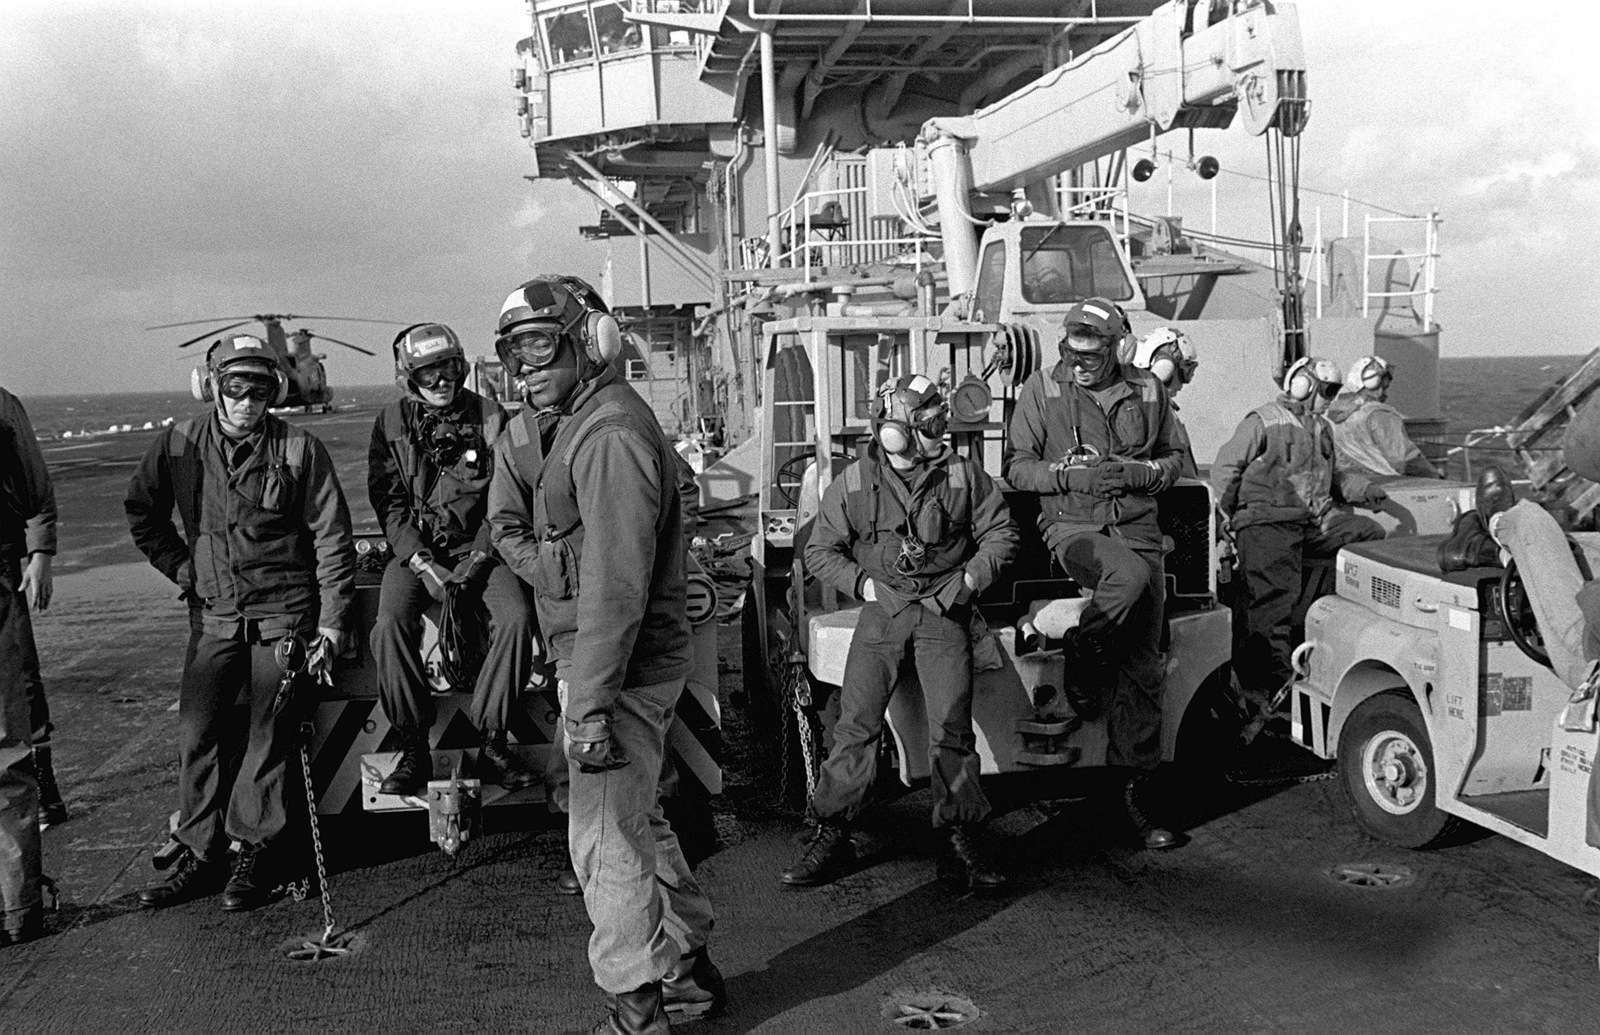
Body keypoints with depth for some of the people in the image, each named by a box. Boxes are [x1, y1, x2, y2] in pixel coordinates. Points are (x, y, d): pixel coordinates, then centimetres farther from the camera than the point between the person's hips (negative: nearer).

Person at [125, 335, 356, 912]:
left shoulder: (300, 451, -5)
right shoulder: (179, 445, 2)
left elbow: (332, 539, -3)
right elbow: (142, 510, 18)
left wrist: (333, 622, -6)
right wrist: (180, 567, 7)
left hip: (283, 613, -3)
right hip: (214, 615, 3)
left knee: (269, 730, -4)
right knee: (196, 732, 1)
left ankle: (259, 852, 7)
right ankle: (201, 855, 11)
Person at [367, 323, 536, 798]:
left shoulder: (490, 418, 0)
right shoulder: (391, 424, 2)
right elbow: (389, 504, -2)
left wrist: (476, 560, -13)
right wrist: (424, 565, -14)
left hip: (478, 547, 0)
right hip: (416, 550, 0)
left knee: (517, 618, -26)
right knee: (390, 625, -26)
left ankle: (492, 740, -14)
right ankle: (414, 749, -14)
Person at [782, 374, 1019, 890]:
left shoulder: (964, 476, 4)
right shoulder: (853, 483, 2)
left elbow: (1000, 535, 11)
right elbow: (820, 550, 7)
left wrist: (970, 578, -3)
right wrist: (863, 582, -5)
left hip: (943, 611, 0)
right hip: (881, 611, 0)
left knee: (952, 726, -7)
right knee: (856, 723, -6)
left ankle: (958, 840, 3)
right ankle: (831, 836, 3)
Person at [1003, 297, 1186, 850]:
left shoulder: (1147, 391, 8)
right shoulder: (1041, 390, 1)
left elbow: (1174, 458, 16)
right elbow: (1016, 467, 1)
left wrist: (1137, 473, -5)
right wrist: (1072, 476, -16)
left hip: (1138, 529, 3)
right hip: (1072, 528, -3)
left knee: (1144, 670, -1)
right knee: (1129, 576, -37)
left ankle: (1135, 792, 8)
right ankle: (1081, 663, -8)